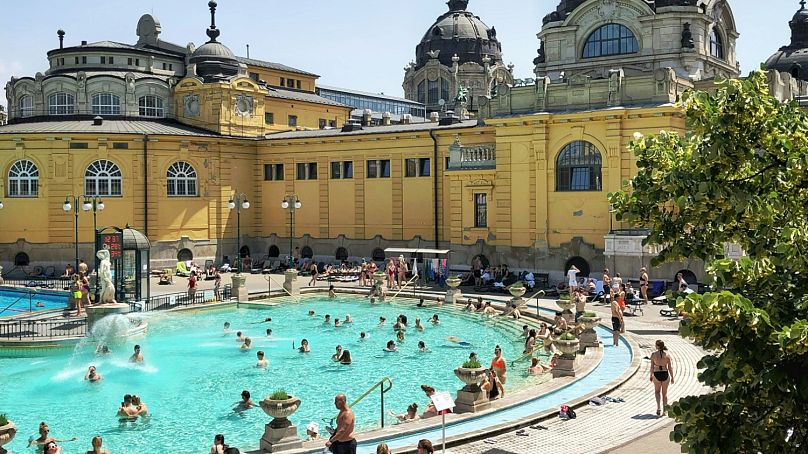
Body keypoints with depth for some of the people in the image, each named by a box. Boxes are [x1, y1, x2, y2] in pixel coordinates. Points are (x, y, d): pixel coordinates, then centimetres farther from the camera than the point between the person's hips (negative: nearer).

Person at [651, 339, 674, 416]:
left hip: (656, 374, -1)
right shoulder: (667, 355, -3)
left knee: (657, 391, 19)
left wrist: (651, 376, 9)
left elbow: (652, 367, -4)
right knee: (664, 393, 15)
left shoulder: (653, 354, -6)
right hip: (665, 374, 1)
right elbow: (670, 367, -2)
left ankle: (658, 407, -1)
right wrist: (672, 377, 6)